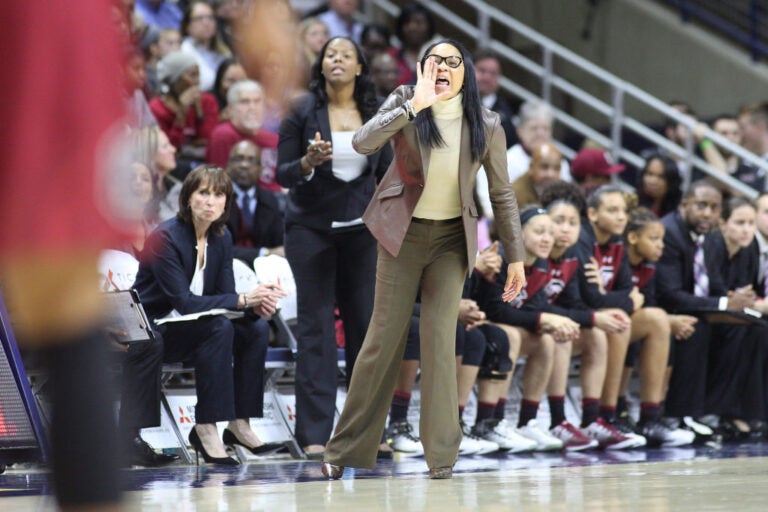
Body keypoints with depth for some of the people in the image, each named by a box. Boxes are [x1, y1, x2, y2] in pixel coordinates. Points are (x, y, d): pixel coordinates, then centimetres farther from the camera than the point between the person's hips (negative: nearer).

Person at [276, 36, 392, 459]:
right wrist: (308, 162, -23)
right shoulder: (302, 111, -4)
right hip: (311, 228, -3)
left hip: (360, 229, 3)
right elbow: (282, 173, -4)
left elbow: (386, 174, 11)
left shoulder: (375, 114, 4)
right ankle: (313, 433, -4)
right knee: (316, 327, -5)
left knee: (365, 324, 2)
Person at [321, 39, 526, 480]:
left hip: (451, 238, 1)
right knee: (385, 337, -1)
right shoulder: (405, 102, -7)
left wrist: (516, 257, 2)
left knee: (440, 337, -9)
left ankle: (442, 454, -2)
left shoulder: (486, 126, -5)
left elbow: (502, 194, 3)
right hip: (403, 232, 0)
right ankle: (346, 450, 8)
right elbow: (363, 143, -24)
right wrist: (414, 105, -31)